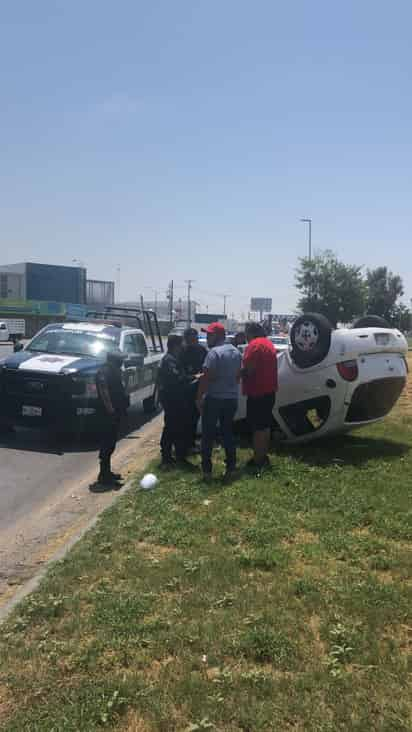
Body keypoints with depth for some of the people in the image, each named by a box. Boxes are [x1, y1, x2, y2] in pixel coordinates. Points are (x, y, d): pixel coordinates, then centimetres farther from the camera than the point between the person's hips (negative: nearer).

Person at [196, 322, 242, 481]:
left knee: (208, 435, 2)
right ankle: (231, 468, 14)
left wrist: (199, 397, -13)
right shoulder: (236, 352, 10)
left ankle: (207, 470, 4)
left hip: (214, 398, -7)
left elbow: (206, 377, -19)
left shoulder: (214, 352, -15)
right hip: (232, 398, 7)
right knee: (228, 433, 14)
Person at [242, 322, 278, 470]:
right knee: (265, 425, 16)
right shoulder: (269, 343, 16)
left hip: (258, 392, -10)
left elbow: (248, 369, -21)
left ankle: (257, 461, -1)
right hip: (269, 390, 10)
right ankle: (263, 457, 24)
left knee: (258, 427, -5)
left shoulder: (254, 345, -14)